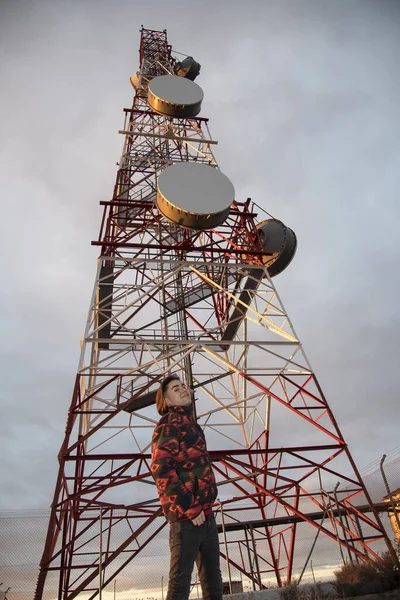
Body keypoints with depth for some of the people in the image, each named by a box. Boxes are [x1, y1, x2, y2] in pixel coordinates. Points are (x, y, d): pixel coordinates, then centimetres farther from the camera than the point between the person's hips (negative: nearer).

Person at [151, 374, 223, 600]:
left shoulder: (191, 424, 17)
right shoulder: (169, 424, -11)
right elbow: (161, 470, -21)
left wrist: (206, 505, 16)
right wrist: (190, 508, -19)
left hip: (205, 513, 9)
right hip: (186, 515, -9)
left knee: (213, 580, 17)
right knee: (180, 581, 1)